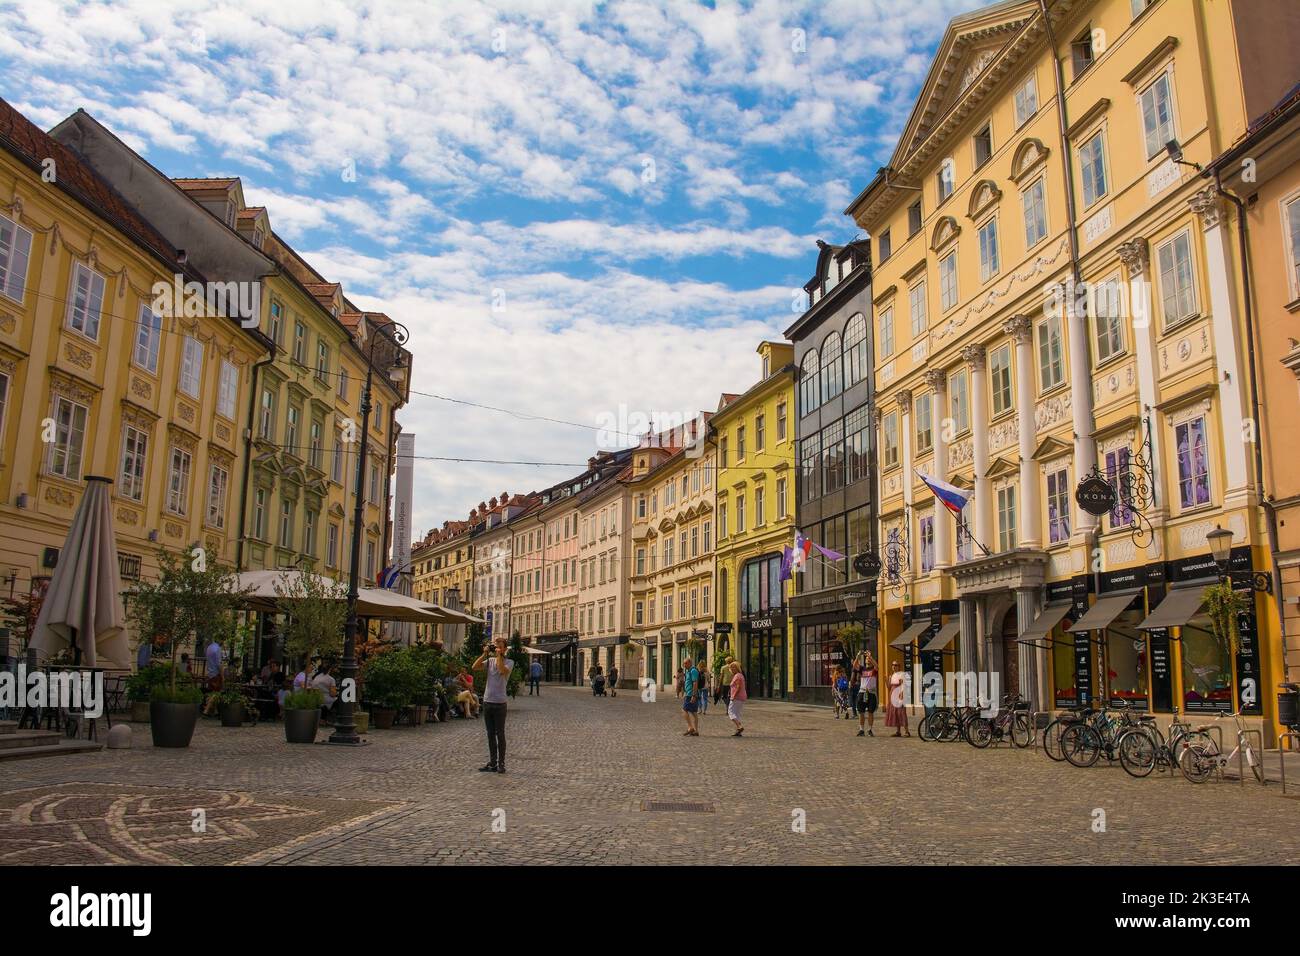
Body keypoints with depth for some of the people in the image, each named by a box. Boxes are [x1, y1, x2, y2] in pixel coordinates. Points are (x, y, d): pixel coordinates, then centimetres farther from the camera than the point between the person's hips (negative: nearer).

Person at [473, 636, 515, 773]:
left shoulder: (509, 662, -4)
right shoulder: (490, 660, 10)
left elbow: (502, 670, -25)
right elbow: (475, 667, -2)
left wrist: (499, 655, -17)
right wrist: (485, 654, -5)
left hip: (499, 703, -5)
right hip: (487, 701, 5)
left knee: (500, 734, 0)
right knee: (490, 734, 10)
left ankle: (501, 763, 7)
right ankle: (492, 763, 17)